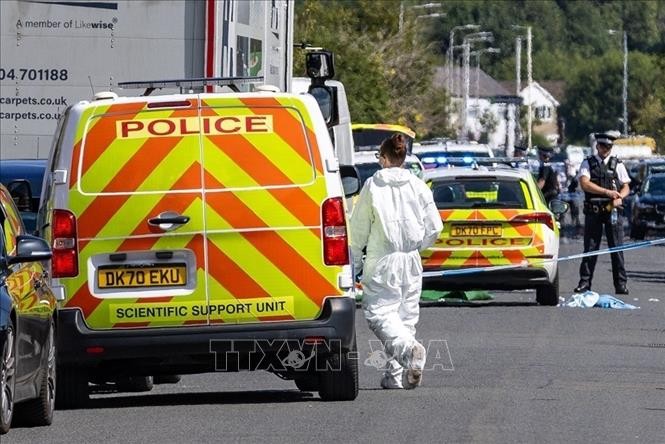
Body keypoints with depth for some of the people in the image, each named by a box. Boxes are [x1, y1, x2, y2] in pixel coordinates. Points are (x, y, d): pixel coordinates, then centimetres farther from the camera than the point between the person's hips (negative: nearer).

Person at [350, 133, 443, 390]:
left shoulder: (373, 186, -5)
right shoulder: (417, 186, 4)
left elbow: (359, 229, -2)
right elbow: (434, 227, 4)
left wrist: (354, 262, 9)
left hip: (381, 262, -4)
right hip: (411, 262, 4)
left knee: (379, 313, -5)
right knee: (406, 314, 11)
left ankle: (408, 349, -33)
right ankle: (397, 375, 8)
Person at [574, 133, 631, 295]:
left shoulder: (617, 164, 11)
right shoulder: (588, 163, 6)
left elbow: (626, 187, 9)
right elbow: (585, 184, -9)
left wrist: (619, 197, -13)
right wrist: (608, 192, -16)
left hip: (613, 210, 0)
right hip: (593, 211, 0)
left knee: (617, 248, -2)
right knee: (590, 247, 1)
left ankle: (621, 284, 2)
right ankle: (585, 282, 6)